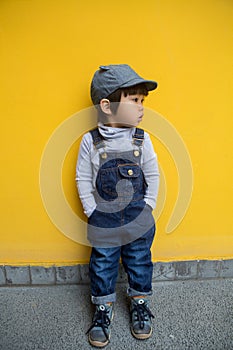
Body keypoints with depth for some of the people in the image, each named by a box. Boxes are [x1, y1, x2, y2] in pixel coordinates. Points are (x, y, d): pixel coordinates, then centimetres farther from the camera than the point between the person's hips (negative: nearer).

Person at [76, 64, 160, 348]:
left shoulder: (141, 139, -6)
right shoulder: (90, 141, -10)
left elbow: (153, 175, 0)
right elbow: (83, 179, -5)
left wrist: (147, 206, -4)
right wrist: (92, 211, -7)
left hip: (139, 219, 2)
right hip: (103, 220, -1)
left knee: (139, 262, 18)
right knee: (102, 265, 15)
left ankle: (139, 302, 45)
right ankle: (103, 307, 40)